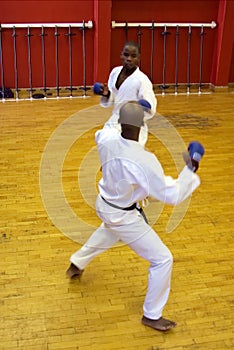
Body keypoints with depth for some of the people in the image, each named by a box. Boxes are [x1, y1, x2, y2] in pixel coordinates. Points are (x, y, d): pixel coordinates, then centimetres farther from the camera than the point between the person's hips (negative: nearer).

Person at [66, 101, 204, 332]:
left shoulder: (107, 139, -16)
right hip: (123, 217, -7)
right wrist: (190, 170, -18)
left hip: (104, 205, 8)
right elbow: (171, 195, -26)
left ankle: (76, 266, 64)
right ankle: (151, 316, 20)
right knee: (162, 259, 5)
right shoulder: (144, 160, -35)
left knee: (106, 234, 42)